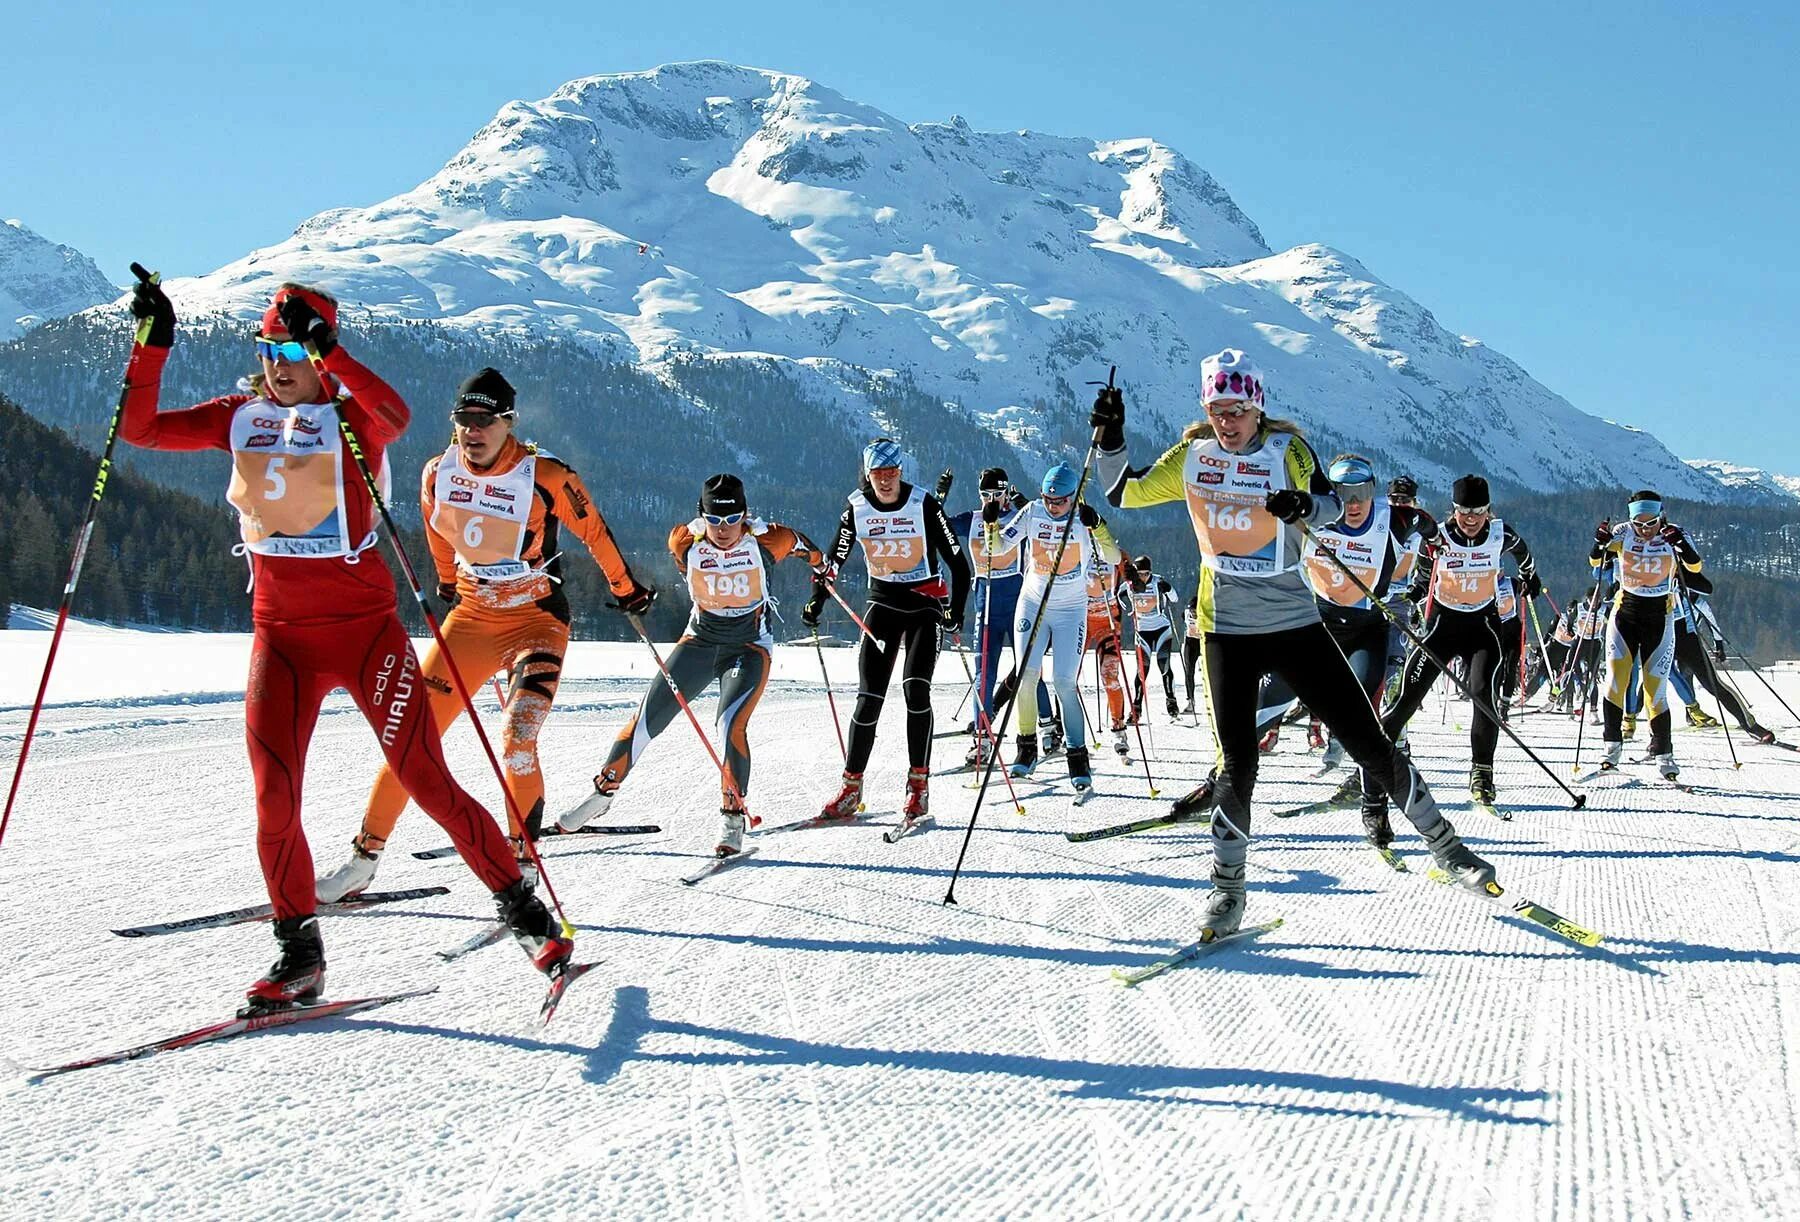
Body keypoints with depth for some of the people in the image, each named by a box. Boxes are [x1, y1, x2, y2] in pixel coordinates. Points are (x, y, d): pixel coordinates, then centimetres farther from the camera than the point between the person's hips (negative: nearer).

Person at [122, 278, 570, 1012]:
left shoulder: (351, 418, -8)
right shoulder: (241, 419, 7)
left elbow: (396, 417, -31)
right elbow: (140, 428, 3)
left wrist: (327, 351, -40)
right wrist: (152, 343, -8)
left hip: (365, 628, -4)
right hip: (281, 635, 4)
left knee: (428, 782, -5)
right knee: (273, 800, -5)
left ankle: (521, 909, 9)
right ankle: (299, 953, 11)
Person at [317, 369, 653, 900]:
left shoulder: (545, 475, -17)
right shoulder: (438, 475, -4)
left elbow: (594, 531, -2)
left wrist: (626, 589, 10)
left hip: (536, 620, -4)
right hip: (470, 616, 4)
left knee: (515, 745, -21)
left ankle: (523, 865, -5)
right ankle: (364, 857, 9)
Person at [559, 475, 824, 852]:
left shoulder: (766, 541, -20)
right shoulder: (684, 542, -15)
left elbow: (798, 543, 4)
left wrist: (821, 565, 24)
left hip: (750, 646, -3)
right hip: (699, 640, 3)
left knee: (732, 725, -24)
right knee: (646, 718, -1)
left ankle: (733, 817, -11)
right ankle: (603, 791, 17)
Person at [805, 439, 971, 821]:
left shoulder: (924, 504, -12)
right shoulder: (857, 506, -4)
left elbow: (957, 558, -9)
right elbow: (836, 555, 6)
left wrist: (957, 608, -17)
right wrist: (817, 600, -6)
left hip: (925, 603, -2)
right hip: (882, 602, 2)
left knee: (916, 690, -17)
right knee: (869, 698, -5)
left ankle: (919, 783, -6)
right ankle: (851, 788, 3)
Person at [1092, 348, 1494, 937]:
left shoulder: (1286, 447, -4)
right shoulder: (1192, 456, 2)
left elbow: (1330, 503, -2)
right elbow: (1123, 493, 9)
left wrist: (1305, 505, -24)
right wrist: (1110, 440, -8)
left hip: (1295, 623, 0)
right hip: (1226, 630, 1)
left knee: (1367, 738, 1)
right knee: (1237, 765, -5)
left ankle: (1444, 844, 16)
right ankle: (1228, 888, 12)